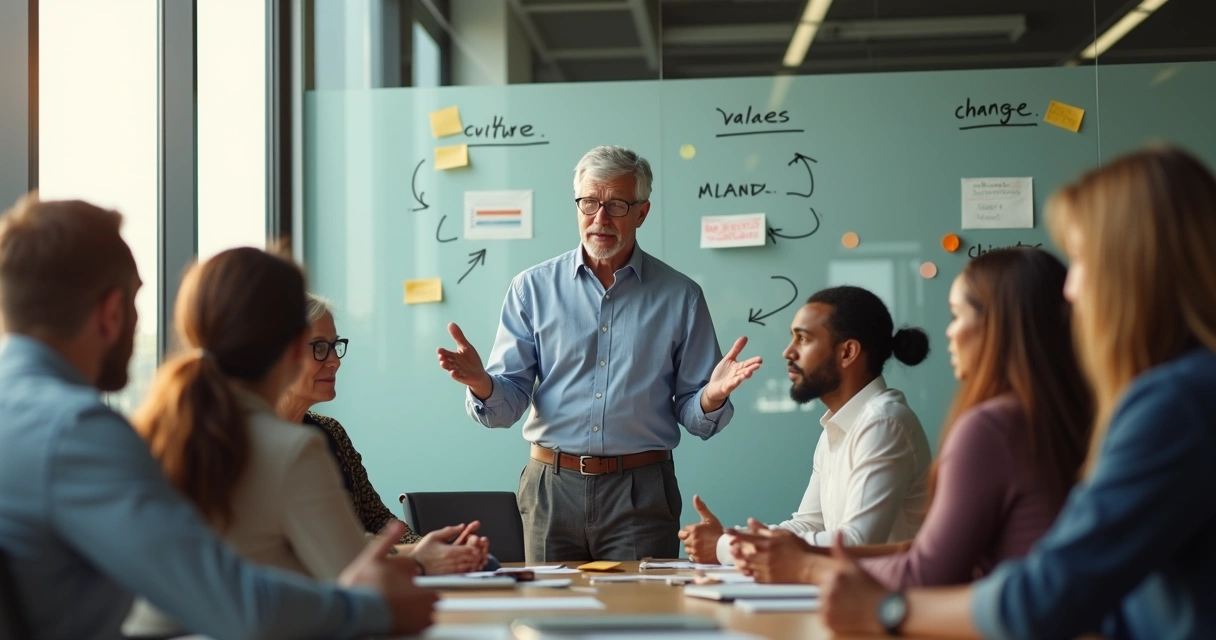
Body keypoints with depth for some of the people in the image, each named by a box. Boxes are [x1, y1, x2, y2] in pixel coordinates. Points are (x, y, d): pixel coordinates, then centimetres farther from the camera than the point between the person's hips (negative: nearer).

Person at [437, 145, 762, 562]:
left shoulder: (679, 297, 4)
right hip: (552, 486, 1)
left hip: (640, 494, -1)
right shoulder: (533, 288, 5)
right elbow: (508, 404, 2)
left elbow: (693, 416, 5)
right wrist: (481, 384, -19)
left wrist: (712, 398, -17)